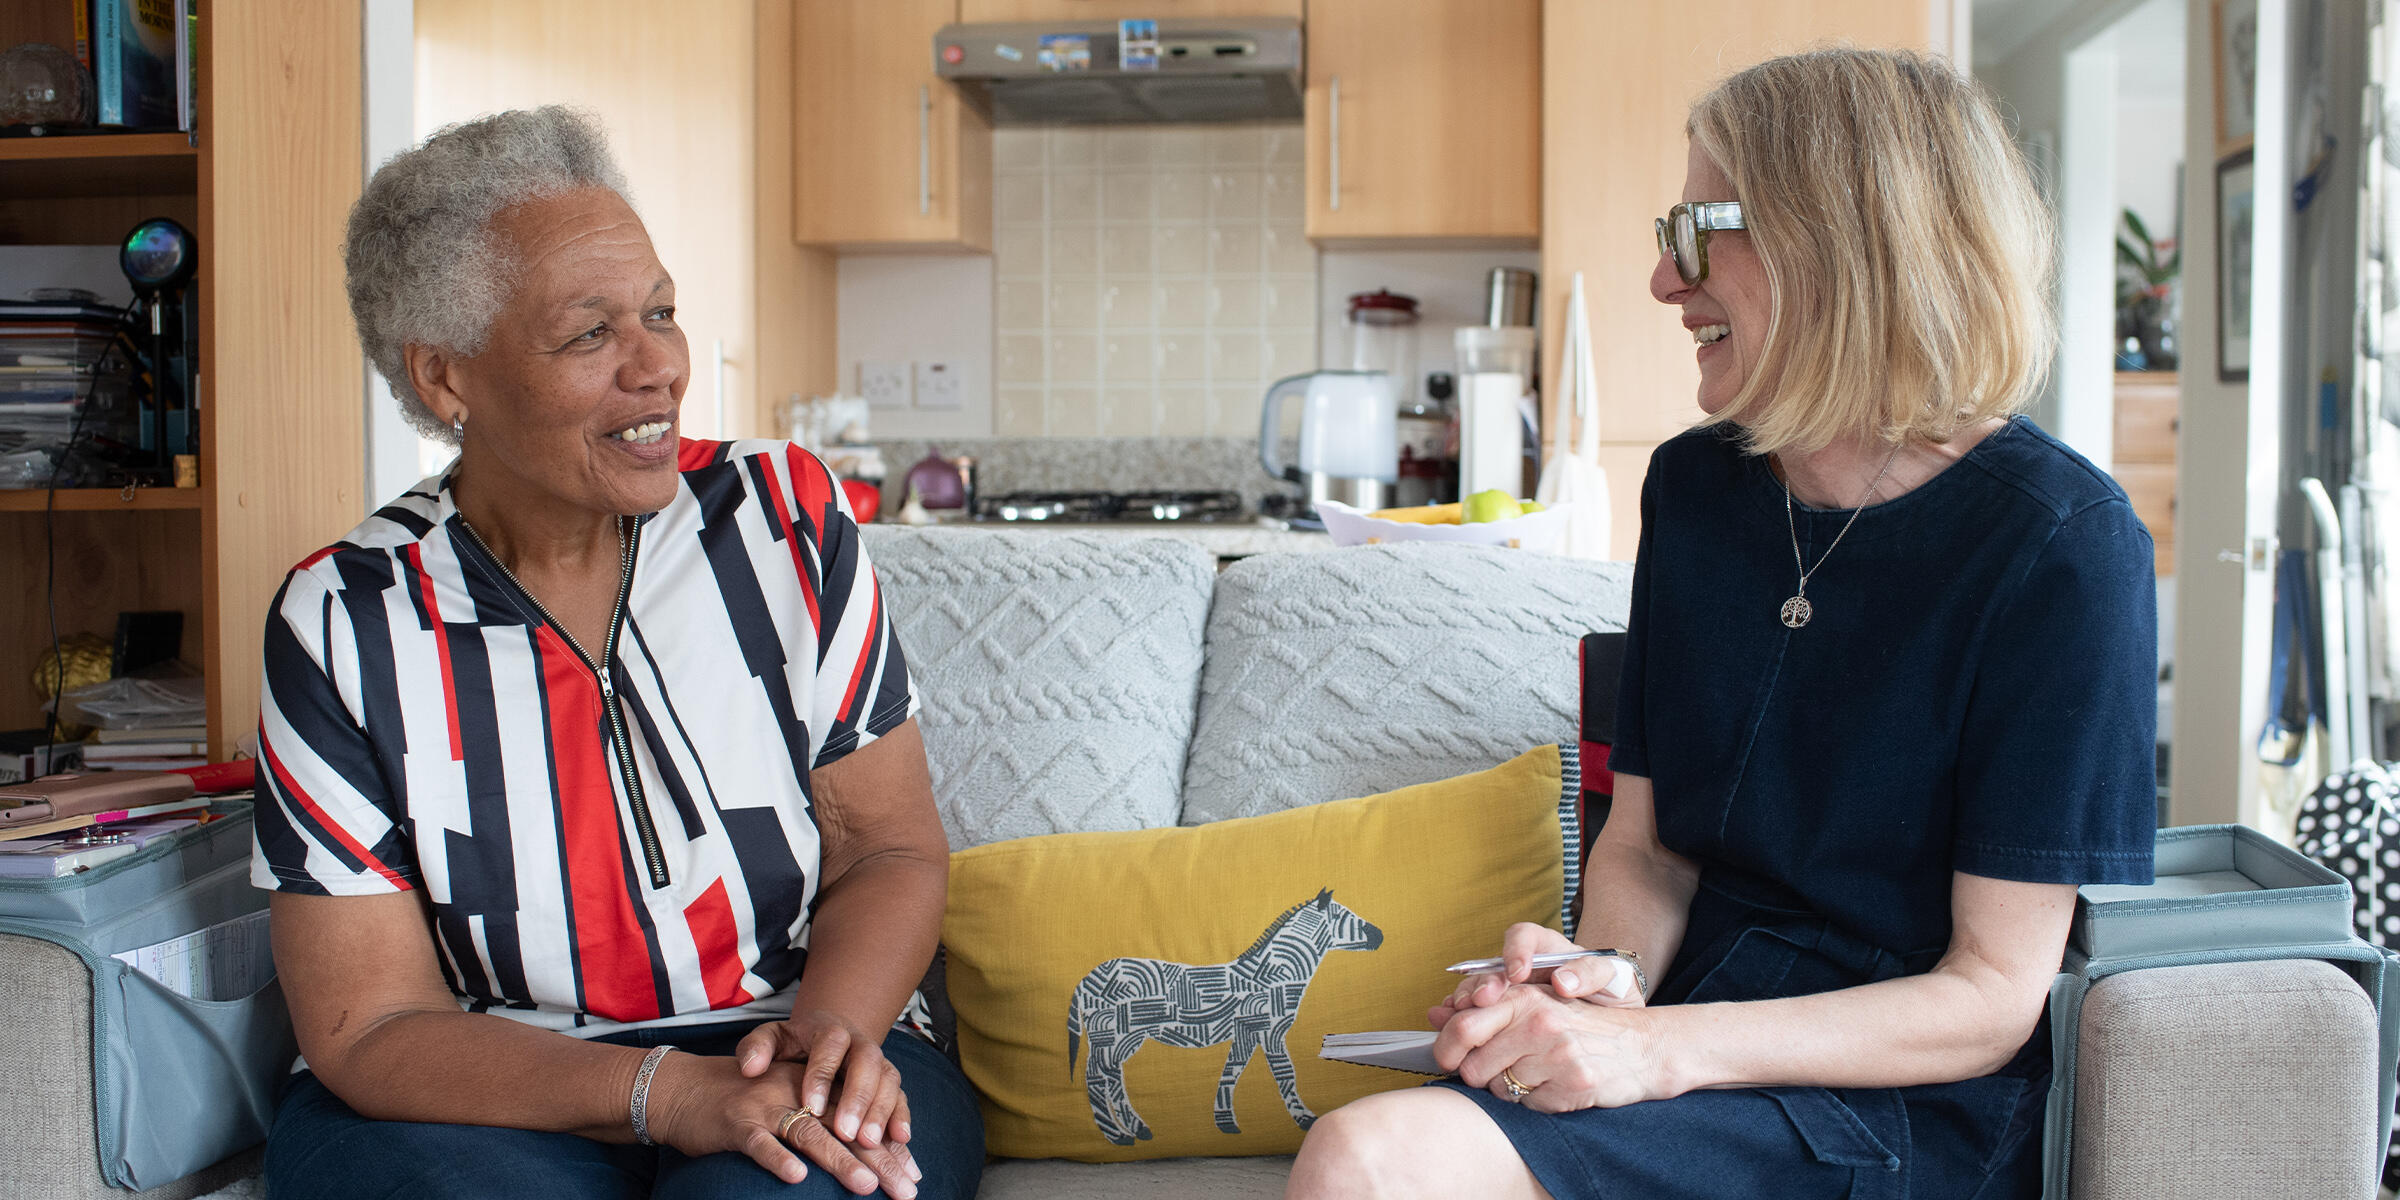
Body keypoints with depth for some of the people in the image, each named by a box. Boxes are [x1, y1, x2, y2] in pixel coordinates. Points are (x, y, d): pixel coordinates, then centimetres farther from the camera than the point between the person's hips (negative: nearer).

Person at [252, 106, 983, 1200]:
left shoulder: (784, 518, -1)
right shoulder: (343, 625, -6)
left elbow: (892, 850, 2)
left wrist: (830, 1028, -20)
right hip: (486, 1100, 1)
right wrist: (668, 1093, -24)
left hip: (804, 1076, 0)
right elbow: (368, 1026, -9)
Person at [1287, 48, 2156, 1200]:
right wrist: (1606, 975, -10)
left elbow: (1997, 995, -12)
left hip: (1904, 1106, -5)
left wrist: (1657, 1049, -21)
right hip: (1701, 1035, 6)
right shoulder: (1692, 487, 9)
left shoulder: (2059, 543, -11)